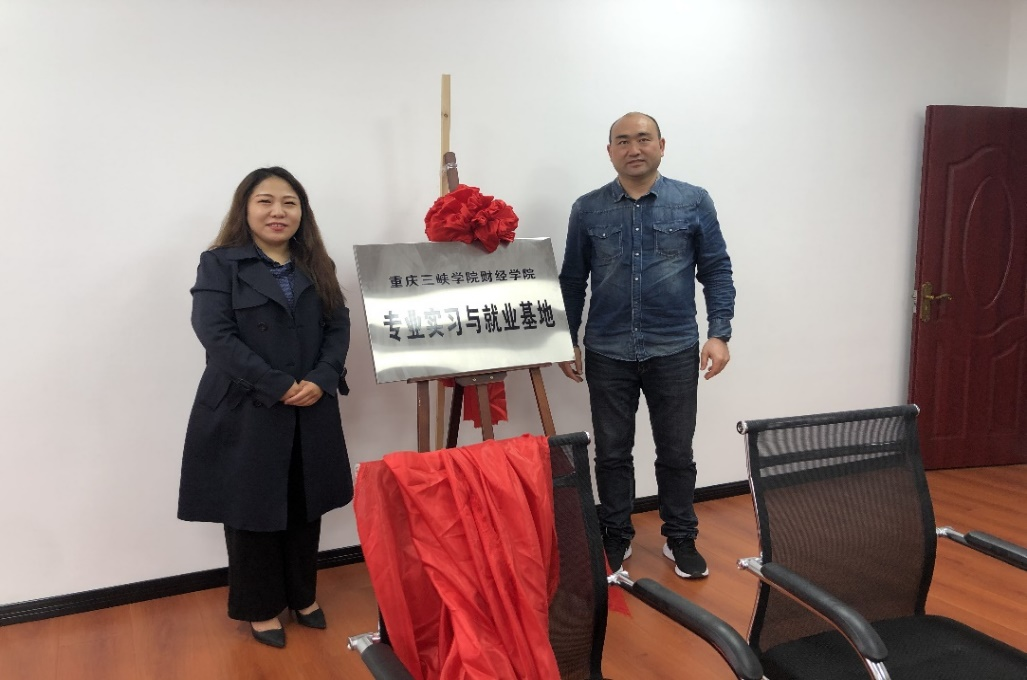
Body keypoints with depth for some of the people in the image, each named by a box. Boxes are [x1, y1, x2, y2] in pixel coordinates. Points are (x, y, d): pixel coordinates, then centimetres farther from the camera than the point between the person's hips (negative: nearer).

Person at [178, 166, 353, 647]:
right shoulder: (219, 264, -3)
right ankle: (261, 608, 26)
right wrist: (279, 386, -19)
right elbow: (215, 334, -15)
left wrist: (320, 381, -12)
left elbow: (339, 327, 5)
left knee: (305, 508, 14)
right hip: (245, 413, -4)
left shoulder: (317, 266, 11)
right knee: (252, 513, 8)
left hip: (311, 413, 4)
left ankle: (302, 595, 33)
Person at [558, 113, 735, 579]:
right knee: (611, 453, 10)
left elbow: (717, 271, 3)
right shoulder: (588, 210, 3)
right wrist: (567, 342, 5)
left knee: (676, 453, 9)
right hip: (607, 354, 1)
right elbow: (572, 281, 7)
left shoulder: (693, 203, 1)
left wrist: (719, 334, -5)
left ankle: (681, 539, 26)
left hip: (675, 352, -1)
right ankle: (616, 538, 27)